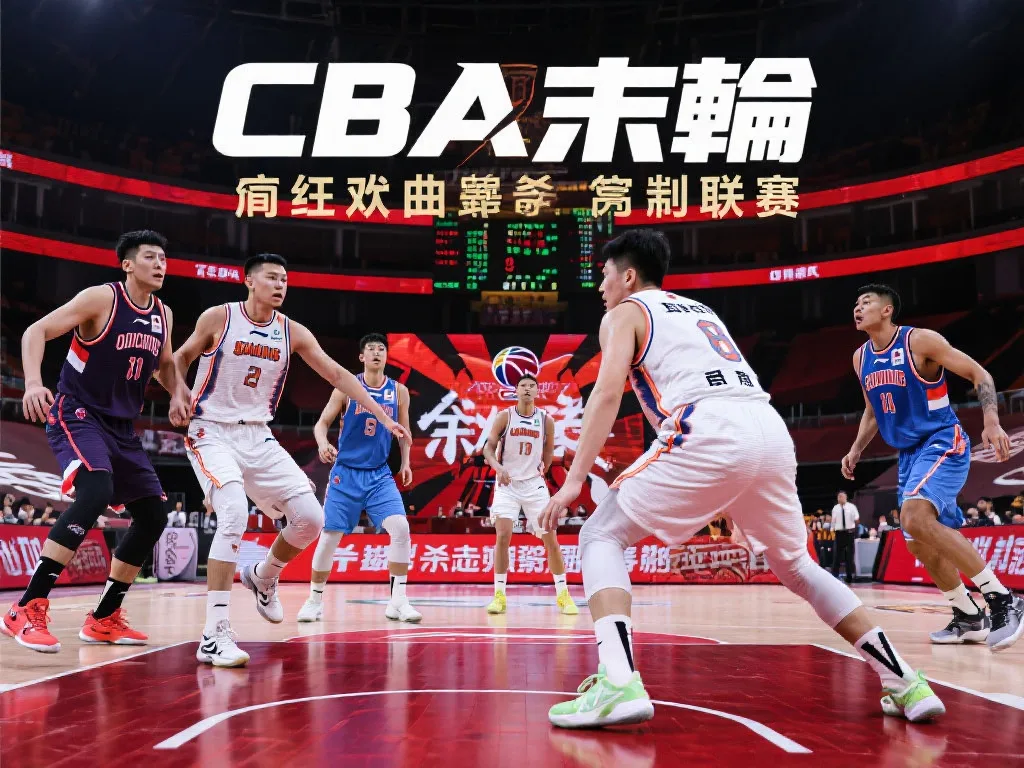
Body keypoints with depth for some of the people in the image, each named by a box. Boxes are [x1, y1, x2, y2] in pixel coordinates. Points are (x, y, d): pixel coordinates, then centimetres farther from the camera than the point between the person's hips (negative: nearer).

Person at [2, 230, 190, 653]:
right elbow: (36, 331, -15)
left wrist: (178, 393, 2)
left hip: (122, 427, 8)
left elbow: (164, 364, 24)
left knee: (153, 516, 5)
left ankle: (104, 619, 17)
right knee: (95, 493, -32)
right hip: (77, 415, -8)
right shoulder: (101, 298, -11)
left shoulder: (163, 315, 8)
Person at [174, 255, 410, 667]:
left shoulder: (293, 332, 2)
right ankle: (214, 636, -22)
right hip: (212, 433, -5)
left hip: (258, 437, 5)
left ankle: (263, 578, 27)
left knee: (310, 517, -5)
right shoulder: (219, 318, -8)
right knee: (234, 514, -28)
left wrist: (383, 416, -2)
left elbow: (337, 375, 3)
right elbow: (180, 358, 5)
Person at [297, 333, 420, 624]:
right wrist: (323, 444, -22)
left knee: (400, 527, -16)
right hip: (346, 472, -1)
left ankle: (397, 602, -6)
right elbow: (322, 423, -2)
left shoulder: (399, 391, 3)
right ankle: (315, 600, 19)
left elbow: (404, 431, 14)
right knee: (330, 535, 0)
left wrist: (405, 463, 3)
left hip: (380, 474, 2)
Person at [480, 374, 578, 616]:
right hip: (507, 483, -1)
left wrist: (541, 471, 13)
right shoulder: (505, 416, -4)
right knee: (503, 536, -12)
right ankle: (499, 595, -1)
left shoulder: (546, 419, 0)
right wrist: (498, 466, -23)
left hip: (534, 484, 1)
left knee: (550, 538, -1)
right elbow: (489, 447, -6)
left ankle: (563, 594, 10)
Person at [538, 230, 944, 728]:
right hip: (773, 431, 7)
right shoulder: (699, 310, 36)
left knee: (602, 537, 6)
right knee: (794, 564, 26)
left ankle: (618, 685, -14)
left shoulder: (624, 313, 15)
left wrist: (575, 480, -4)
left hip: (710, 434, -7)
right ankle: (906, 685, 23)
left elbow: (608, 392, -2)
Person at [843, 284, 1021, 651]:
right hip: (909, 453, 8)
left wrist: (992, 422, -24)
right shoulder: (860, 358, 9)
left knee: (916, 519, -30)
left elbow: (979, 374, -10)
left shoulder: (920, 340, -12)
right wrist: (855, 450, 10)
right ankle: (969, 617, 26)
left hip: (943, 442, -8)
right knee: (920, 544, 8)